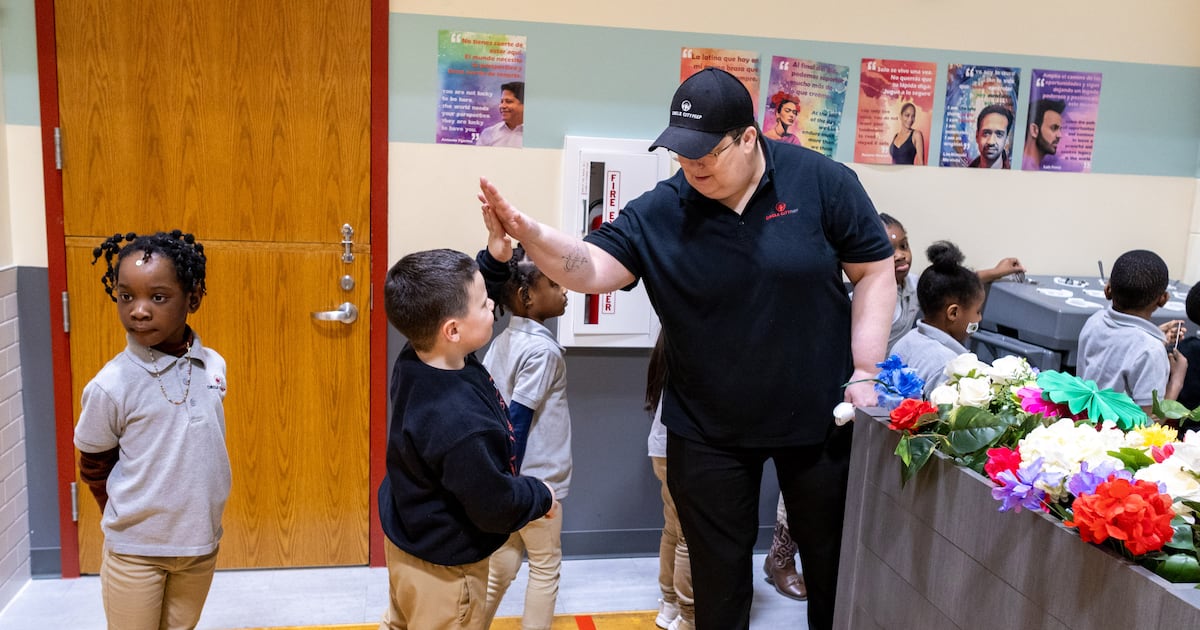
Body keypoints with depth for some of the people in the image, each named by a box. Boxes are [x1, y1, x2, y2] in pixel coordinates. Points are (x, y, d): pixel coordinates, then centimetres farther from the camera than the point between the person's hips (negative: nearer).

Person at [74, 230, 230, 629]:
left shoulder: (213, 366, -4)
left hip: (202, 543, 4)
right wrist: (132, 523, 4)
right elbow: (94, 469, -3)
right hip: (136, 550, -4)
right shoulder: (112, 385, -17)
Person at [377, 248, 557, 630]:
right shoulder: (460, 424, -41)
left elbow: (464, 289, 2)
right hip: (443, 565, -8)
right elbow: (495, 508, -29)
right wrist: (541, 496, -10)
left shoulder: (417, 360, -15)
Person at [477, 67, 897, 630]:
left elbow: (874, 271, -5)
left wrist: (864, 374, -8)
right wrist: (527, 232, -36)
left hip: (818, 417, 0)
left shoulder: (821, 182, -11)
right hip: (707, 432, 0)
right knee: (719, 575, 15)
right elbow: (590, 268, -17)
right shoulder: (658, 213, -10)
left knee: (834, 559, 20)